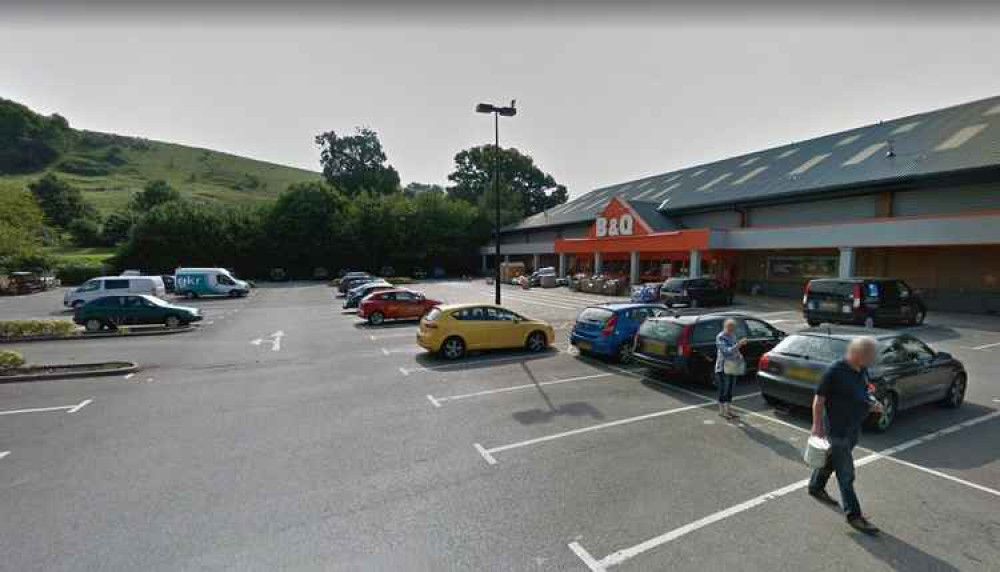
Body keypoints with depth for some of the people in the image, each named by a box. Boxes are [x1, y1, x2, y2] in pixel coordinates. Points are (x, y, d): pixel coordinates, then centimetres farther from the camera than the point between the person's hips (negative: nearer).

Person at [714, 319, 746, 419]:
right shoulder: (720, 337, -15)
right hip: (723, 368, -8)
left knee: (730, 390, 13)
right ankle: (722, 411, 9)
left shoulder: (732, 336, 10)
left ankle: (727, 410, 22)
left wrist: (739, 355, 3)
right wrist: (739, 344, -29)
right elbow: (726, 351, -24)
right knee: (723, 390, -1)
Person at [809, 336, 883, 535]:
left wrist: (871, 405, -3)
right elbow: (819, 399, -18)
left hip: (854, 429, 8)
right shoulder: (834, 371, -23)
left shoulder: (862, 371, 2)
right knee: (846, 474, 1)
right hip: (837, 430, -8)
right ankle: (854, 515, 13)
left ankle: (816, 487, 43)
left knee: (831, 460, 24)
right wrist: (817, 425, -16)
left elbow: (860, 395, 18)